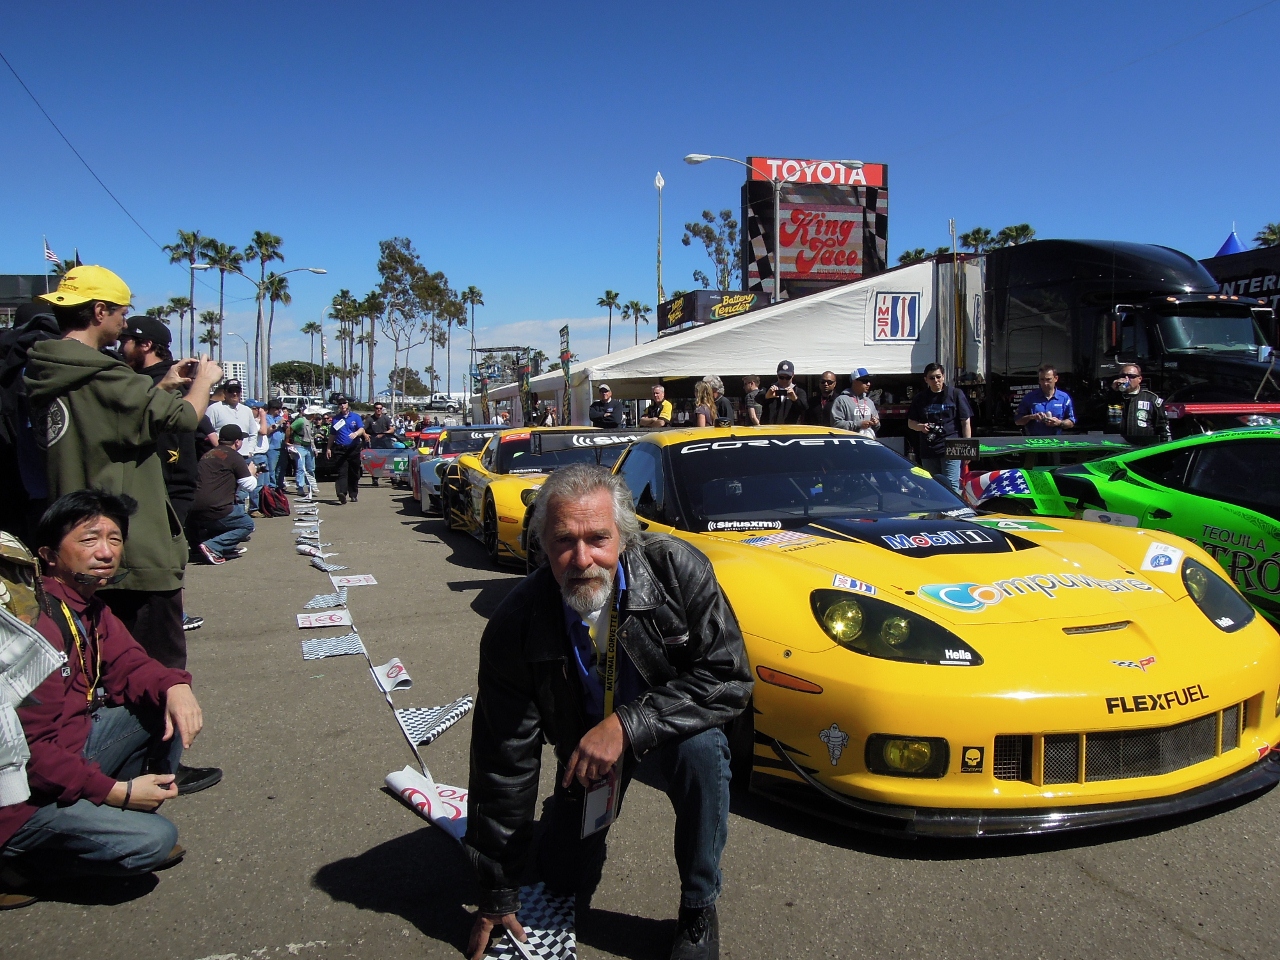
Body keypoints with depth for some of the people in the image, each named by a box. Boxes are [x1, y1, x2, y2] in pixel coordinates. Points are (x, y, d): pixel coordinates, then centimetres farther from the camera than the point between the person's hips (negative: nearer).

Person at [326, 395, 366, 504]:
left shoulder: (356, 417, 8)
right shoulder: (336, 419, 14)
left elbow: (362, 429, -5)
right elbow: (332, 435, 19)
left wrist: (356, 433, -26)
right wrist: (328, 448, 13)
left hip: (354, 449, 0)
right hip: (340, 449, 0)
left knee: (354, 473, 7)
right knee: (342, 472, -12)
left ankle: (353, 495, 17)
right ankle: (342, 494, -26)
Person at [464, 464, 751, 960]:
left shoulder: (676, 569, -30)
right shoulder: (514, 626, -27)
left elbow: (730, 677, -27)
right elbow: (503, 762, -19)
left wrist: (629, 725, -39)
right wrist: (497, 893, -12)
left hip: (670, 715, -1)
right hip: (585, 735, 2)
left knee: (702, 749, -34)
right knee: (563, 887, 4)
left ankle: (699, 909, -10)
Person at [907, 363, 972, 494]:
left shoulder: (956, 394, 3)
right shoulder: (920, 398, 12)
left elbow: (966, 423, 2)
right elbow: (910, 423, 17)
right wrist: (920, 427, -7)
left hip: (951, 449, -4)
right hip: (928, 450, 4)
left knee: (951, 486, -10)